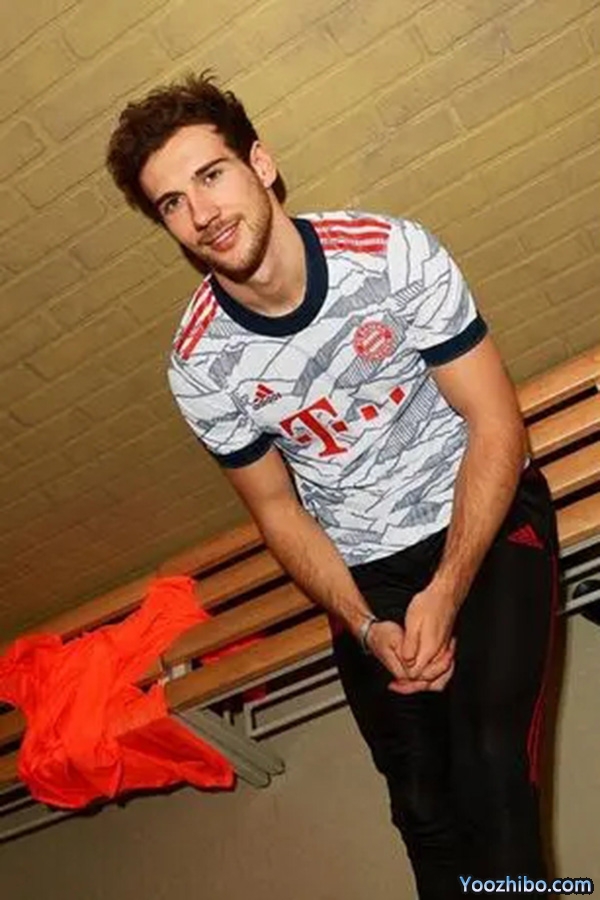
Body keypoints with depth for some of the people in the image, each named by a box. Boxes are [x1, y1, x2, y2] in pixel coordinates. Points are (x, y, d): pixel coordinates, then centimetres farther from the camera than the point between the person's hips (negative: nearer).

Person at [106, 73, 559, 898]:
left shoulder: (393, 253, -17)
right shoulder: (199, 364, -13)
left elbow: (496, 421, -13)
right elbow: (278, 511, 0)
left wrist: (445, 592, -21)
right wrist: (368, 626, -13)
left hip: (486, 522, -1)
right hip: (364, 575, 2)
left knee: (492, 776, -18)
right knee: (426, 811, 4)